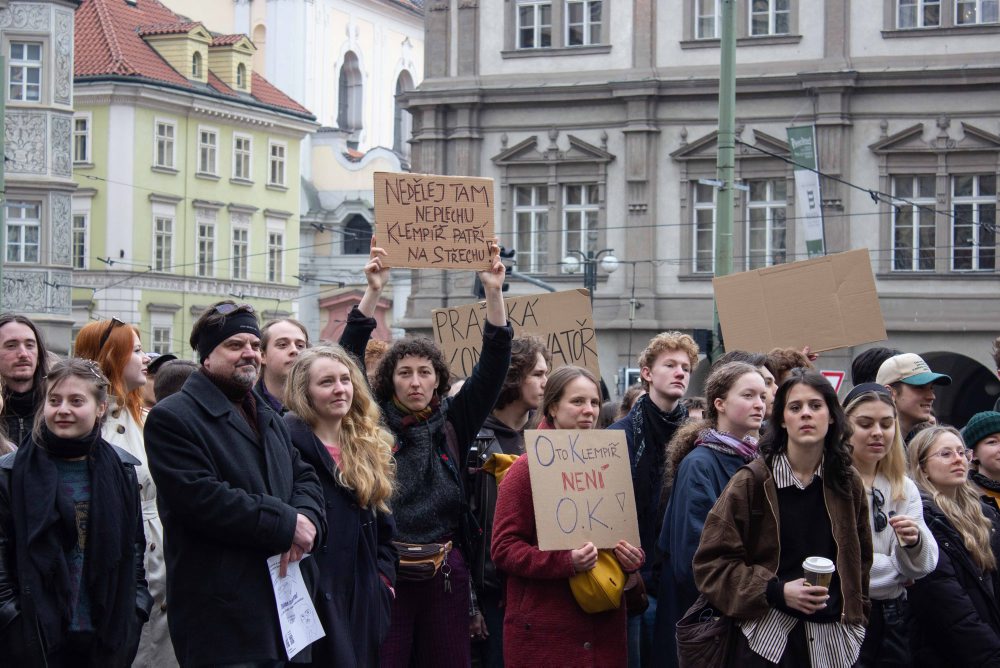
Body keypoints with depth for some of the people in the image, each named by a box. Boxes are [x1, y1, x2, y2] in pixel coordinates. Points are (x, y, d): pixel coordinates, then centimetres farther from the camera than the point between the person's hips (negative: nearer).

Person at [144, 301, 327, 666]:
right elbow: (200, 498, -19)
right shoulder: (172, 418, -7)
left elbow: (305, 478, 19)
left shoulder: (269, 419, 23)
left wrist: (307, 520, -6)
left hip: (288, 603, 8)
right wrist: (286, 524, -16)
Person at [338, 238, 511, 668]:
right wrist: (373, 291, -12)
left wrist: (493, 292, -6)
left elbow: (493, 365, 3)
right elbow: (347, 360, -5)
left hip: (446, 568, 3)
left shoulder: (453, 422, 9)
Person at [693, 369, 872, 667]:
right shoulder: (753, 481, -6)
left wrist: (857, 619, 10)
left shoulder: (848, 484, 6)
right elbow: (711, 561, -8)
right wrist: (776, 591, -16)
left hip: (835, 641, 4)